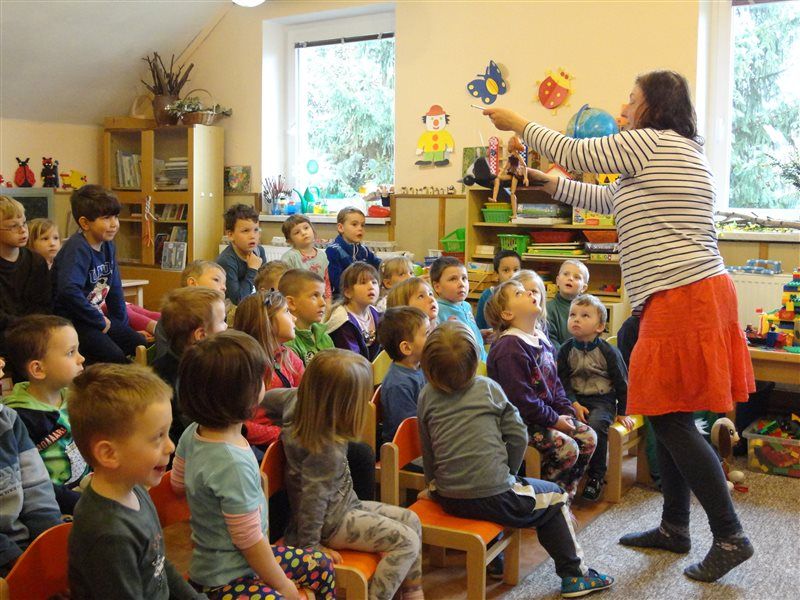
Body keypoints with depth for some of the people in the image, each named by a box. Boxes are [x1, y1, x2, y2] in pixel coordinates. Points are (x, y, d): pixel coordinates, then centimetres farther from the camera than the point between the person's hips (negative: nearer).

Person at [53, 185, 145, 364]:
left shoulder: (108, 246, 7)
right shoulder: (77, 249, -20)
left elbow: (115, 289, 16)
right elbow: (69, 290, -35)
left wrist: (123, 325, 12)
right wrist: (99, 321, -23)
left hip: (97, 315, 9)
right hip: (72, 320, -9)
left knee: (140, 344, 6)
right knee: (115, 356, -25)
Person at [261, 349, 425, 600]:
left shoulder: (295, 400, -12)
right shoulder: (327, 451, -34)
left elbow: (268, 398, 6)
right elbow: (313, 499, -26)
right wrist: (310, 546, -14)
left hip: (343, 503, 9)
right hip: (332, 522, -9)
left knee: (411, 520, 11)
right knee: (407, 542, -11)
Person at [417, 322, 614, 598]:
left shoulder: (426, 397, 0)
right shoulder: (488, 388, -6)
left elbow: (428, 451, 6)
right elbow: (517, 435, -3)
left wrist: (434, 483, 21)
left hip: (448, 500, 5)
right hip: (494, 498, -5)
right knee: (554, 497, 21)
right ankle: (574, 574, 27)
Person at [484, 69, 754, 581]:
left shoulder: (652, 142, -8)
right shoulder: (678, 152, 22)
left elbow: (576, 154, -2)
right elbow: (607, 199, 28)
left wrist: (517, 123, 11)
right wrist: (547, 181, 30)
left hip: (682, 299, -10)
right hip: (690, 297, 10)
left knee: (671, 420, -5)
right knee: (668, 418, 14)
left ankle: (730, 536, 4)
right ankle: (674, 527, 24)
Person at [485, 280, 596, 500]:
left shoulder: (540, 339, 10)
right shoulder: (509, 348, -21)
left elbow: (555, 381, 17)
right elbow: (520, 398, -25)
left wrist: (566, 411, 3)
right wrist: (554, 420, -17)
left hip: (547, 413, 10)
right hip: (519, 420, -10)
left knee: (588, 437, 3)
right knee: (566, 448, -22)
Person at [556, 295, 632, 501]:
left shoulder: (608, 352, -3)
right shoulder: (566, 349, 4)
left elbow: (622, 383, 4)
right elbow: (563, 381, 2)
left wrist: (622, 412, 4)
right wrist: (574, 404, -11)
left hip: (602, 400, -3)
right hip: (575, 400, 3)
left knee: (596, 425, -32)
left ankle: (596, 476, -15)